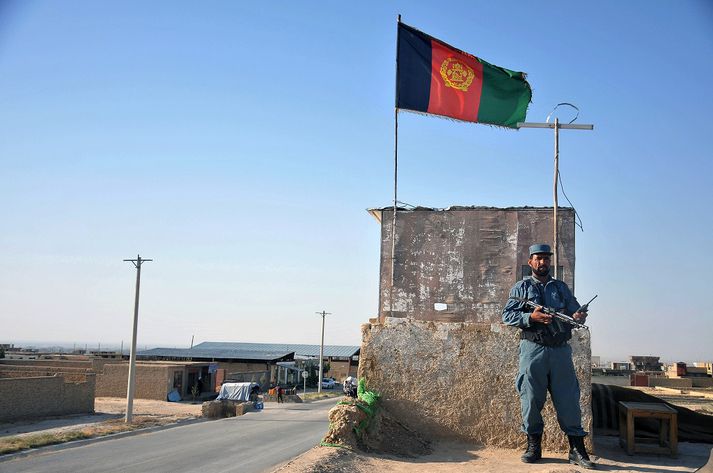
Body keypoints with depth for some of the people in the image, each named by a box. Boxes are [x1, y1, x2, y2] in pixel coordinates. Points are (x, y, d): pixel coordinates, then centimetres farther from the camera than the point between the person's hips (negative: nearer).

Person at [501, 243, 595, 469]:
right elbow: (507, 315, 1)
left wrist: (580, 316, -6)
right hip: (533, 349, -2)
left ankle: (577, 450, 4)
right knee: (531, 399, 0)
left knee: (568, 399, -1)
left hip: (560, 350, 2)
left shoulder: (561, 287, 18)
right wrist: (530, 317, -15)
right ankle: (533, 446, 12)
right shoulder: (521, 287, 8)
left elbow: (575, 310, 18)